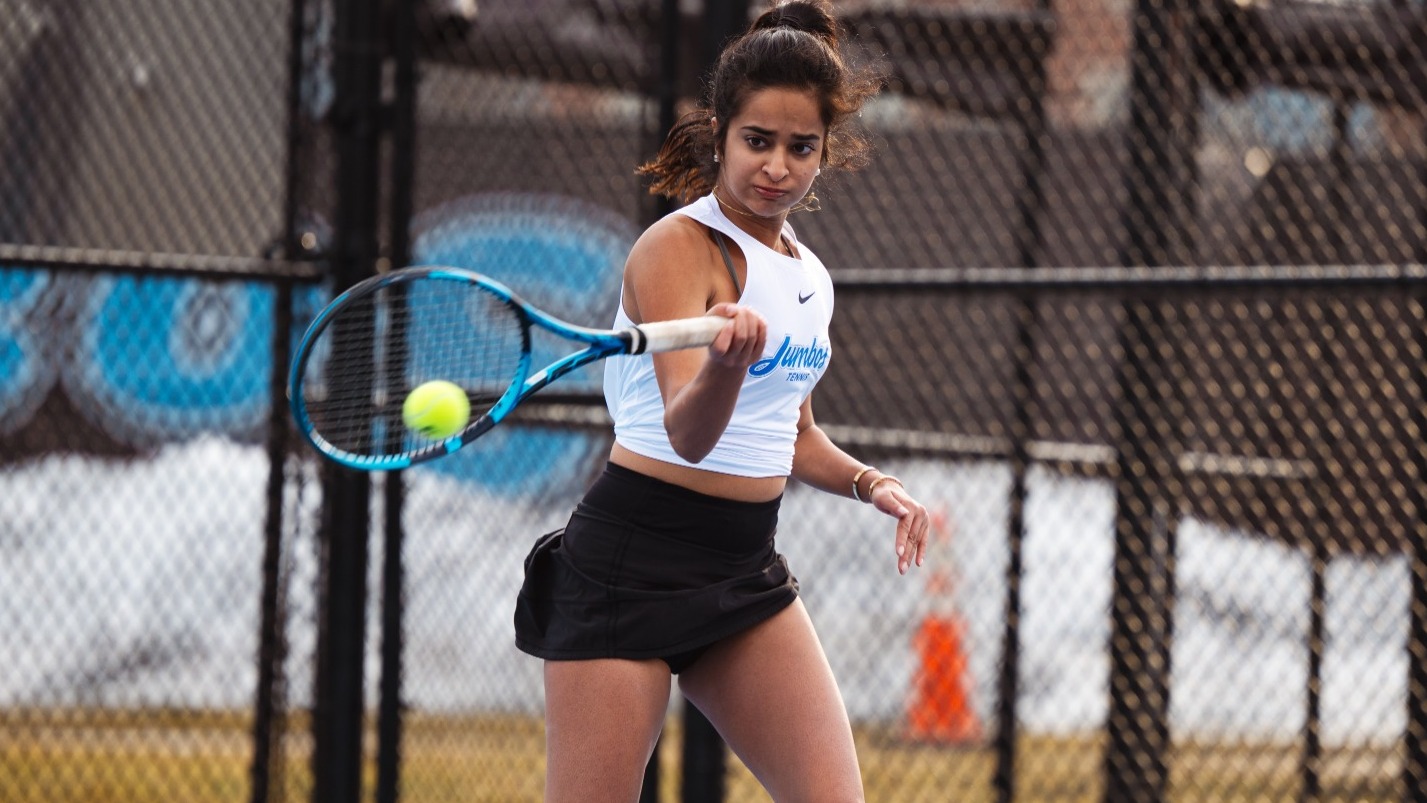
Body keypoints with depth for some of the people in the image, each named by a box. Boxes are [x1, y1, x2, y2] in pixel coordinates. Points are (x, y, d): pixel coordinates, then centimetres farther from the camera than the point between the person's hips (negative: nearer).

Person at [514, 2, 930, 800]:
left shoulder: (807, 274, 13)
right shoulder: (677, 247, -10)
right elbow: (687, 434, -23)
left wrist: (869, 482, 9)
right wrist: (725, 363, -44)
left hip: (746, 568, 7)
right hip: (633, 561, -7)